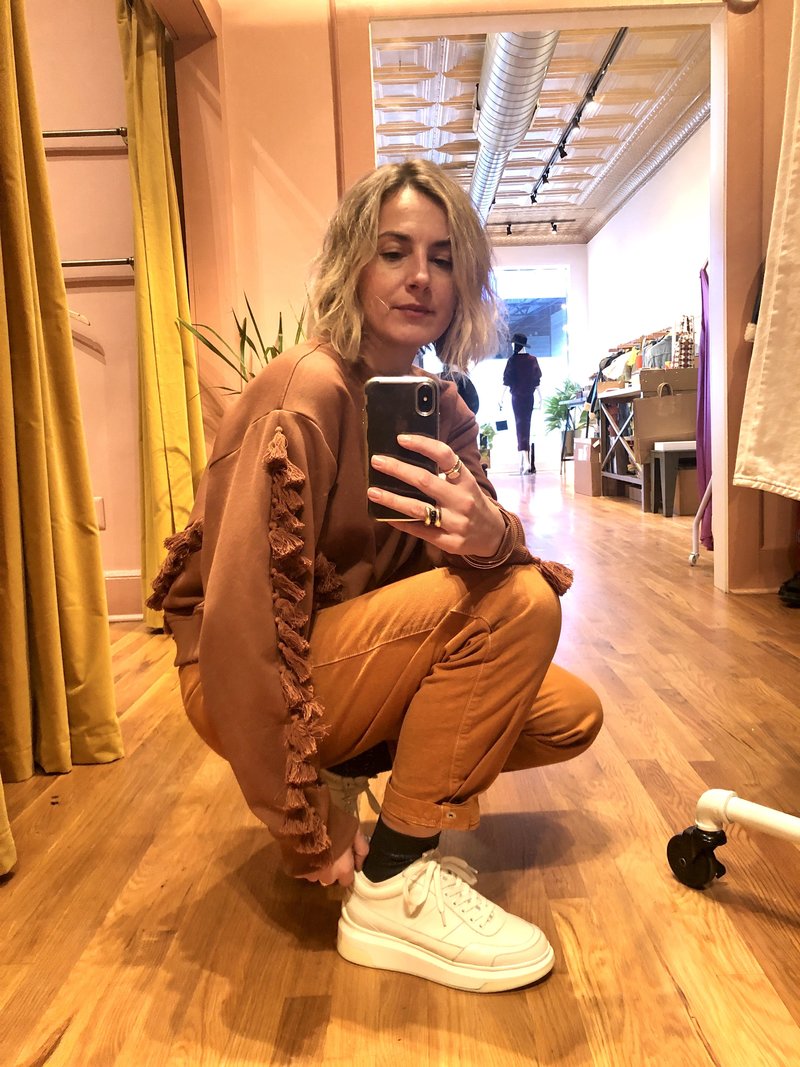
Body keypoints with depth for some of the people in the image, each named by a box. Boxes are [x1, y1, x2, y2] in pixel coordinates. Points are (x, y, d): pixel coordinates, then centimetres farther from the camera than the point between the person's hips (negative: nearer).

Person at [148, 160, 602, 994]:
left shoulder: (442, 410, 3)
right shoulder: (308, 391, -22)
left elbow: (494, 538, -7)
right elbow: (243, 618, -26)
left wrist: (489, 533, -34)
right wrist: (308, 834, -22)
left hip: (351, 659, 8)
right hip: (245, 682, -7)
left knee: (569, 716, 4)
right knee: (515, 605, -23)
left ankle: (345, 771, 12)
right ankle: (393, 891, -13)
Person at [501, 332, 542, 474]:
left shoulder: (513, 360, -8)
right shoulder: (533, 359, 3)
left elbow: (506, 380, -9)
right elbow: (537, 379, 8)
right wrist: (539, 395, 17)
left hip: (517, 396, -4)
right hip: (530, 396, 4)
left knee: (520, 425, -7)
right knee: (527, 425, 14)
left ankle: (526, 461, -21)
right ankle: (523, 461, 22)